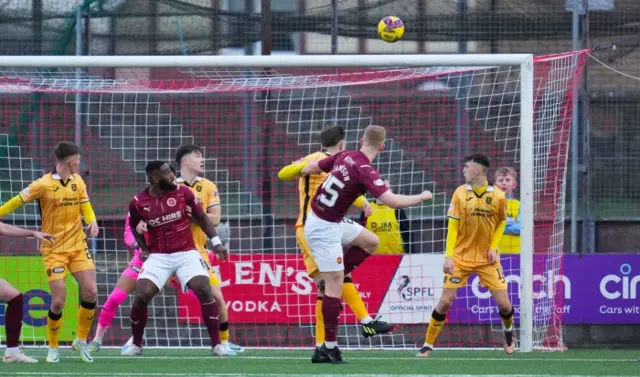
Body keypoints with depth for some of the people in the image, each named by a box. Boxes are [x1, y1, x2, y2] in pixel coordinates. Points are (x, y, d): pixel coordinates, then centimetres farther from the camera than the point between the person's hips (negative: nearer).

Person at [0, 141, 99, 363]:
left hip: (78, 246, 5)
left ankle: (81, 341, 13)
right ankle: (53, 348, 12)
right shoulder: (44, 184, -11)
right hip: (54, 249, -5)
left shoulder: (77, 181, 6)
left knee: (90, 291, -7)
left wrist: (92, 221, -13)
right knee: (58, 301, -9)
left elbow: (85, 206, 7)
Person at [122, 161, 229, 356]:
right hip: (158, 256, 0)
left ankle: (216, 344, -9)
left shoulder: (182, 193, -3)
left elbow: (201, 217, 8)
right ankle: (136, 344, 7)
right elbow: (135, 227, 16)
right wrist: (144, 248, 3)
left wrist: (215, 241, 0)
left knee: (204, 290, -19)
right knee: (142, 295, -15)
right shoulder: (138, 202, -4)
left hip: (186, 253, 0)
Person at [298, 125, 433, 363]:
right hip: (325, 230, -8)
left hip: (333, 224, 8)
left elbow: (310, 168, 12)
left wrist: (301, 170, 37)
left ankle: (329, 278, 17)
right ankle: (330, 346, -2)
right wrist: (422, 197, -13)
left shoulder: (345, 156, -1)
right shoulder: (366, 171, -23)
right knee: (335, 287, -5)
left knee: (370, 241, 22)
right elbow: (393, 201, -31)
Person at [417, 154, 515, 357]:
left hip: (487, 258, 0)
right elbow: (452, 226, -4)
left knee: (503, 304, -2)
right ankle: (428, 344, 6)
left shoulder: (498, 196, -6)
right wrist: (448, 256, -11)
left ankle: (509, 333, 30)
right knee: (445, 302, -7)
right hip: (461, 257, 0)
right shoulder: (460, 193, -5)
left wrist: (493, 247, -3)